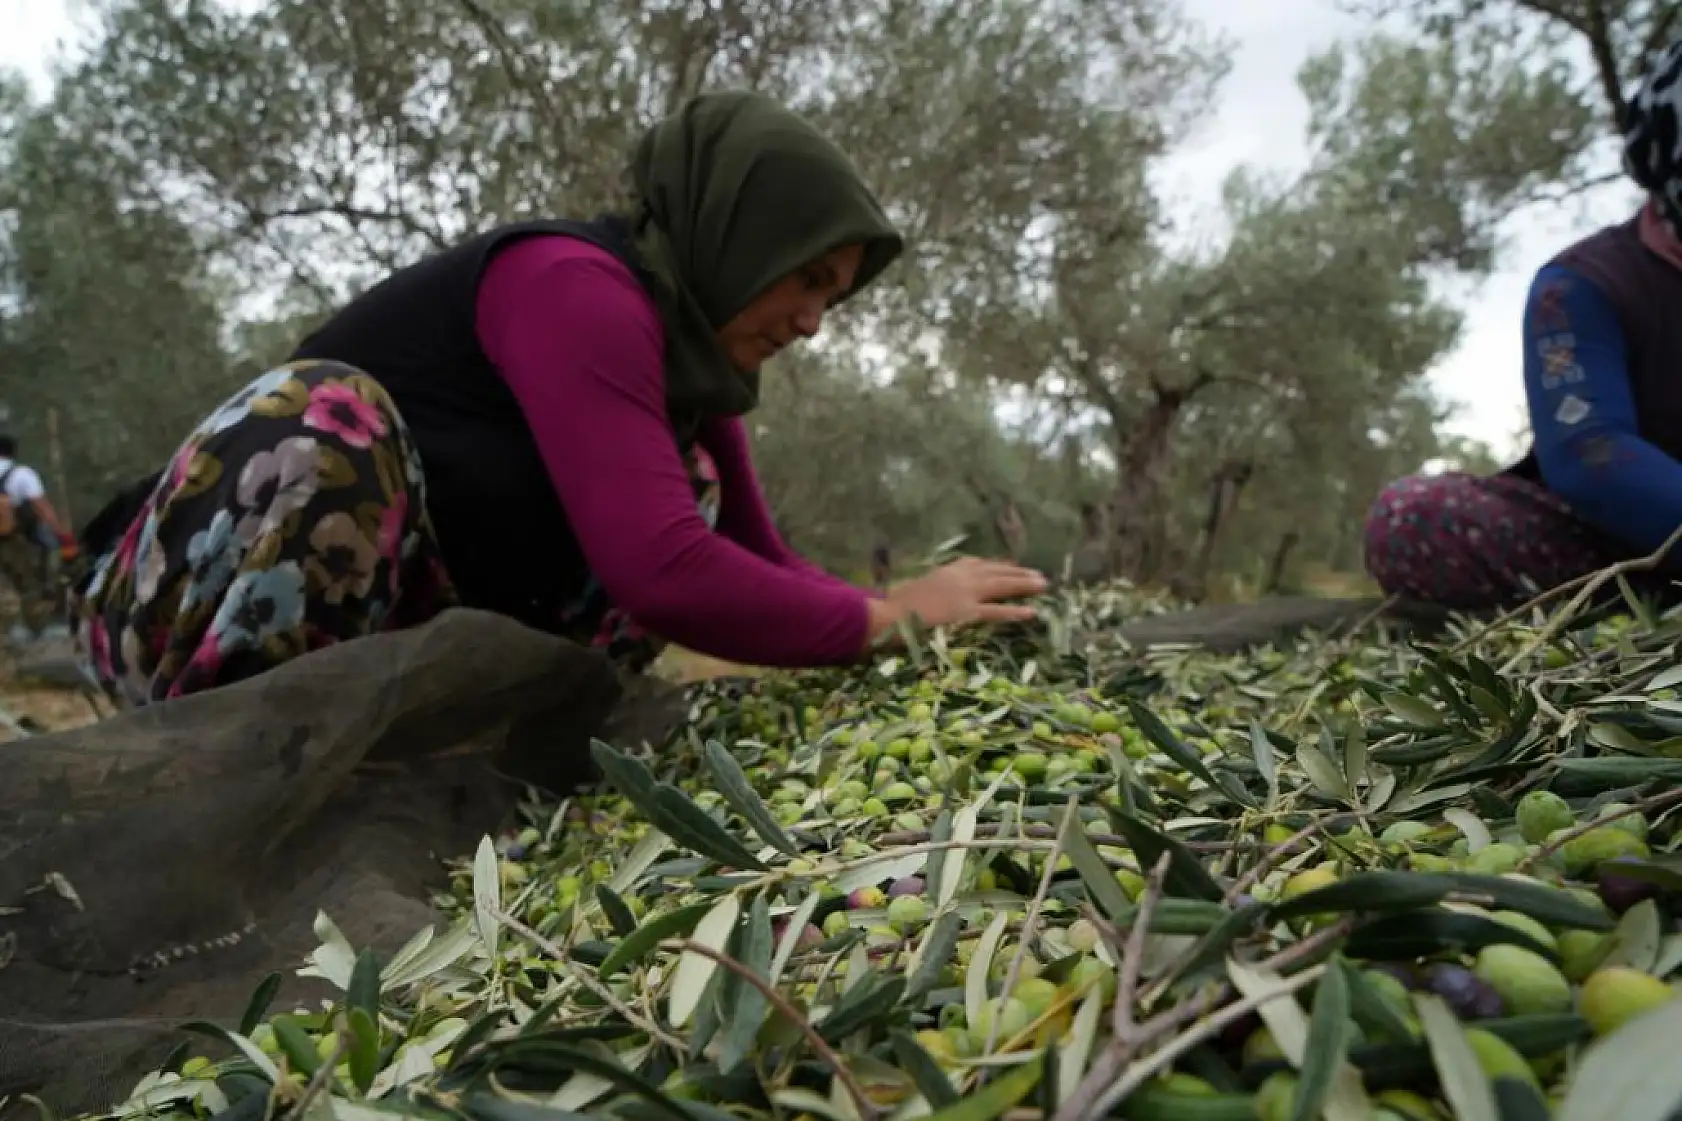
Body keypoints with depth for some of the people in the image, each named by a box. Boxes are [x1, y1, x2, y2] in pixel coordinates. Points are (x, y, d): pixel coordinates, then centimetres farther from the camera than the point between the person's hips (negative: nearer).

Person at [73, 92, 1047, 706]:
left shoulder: (687, 346, 4)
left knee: (691, 481, -1)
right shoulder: (576, 286, -23)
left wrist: (924, 622, -8)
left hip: (388, 632, 7)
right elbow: (661, 572, -33)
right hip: (178, 608, -7)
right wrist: (882, 619, -22)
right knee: (328, 412, -37)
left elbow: (760, 564, 4)